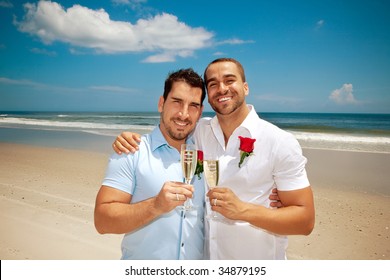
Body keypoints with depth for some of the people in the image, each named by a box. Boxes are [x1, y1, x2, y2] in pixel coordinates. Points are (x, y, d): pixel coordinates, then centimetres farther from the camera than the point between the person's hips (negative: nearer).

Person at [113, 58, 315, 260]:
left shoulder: (281, 143, -17)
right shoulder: (199, 131, -6)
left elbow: (305, 220, -15)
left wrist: (242, 209, -29)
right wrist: (129, 141, -12)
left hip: (258, 257, -3)